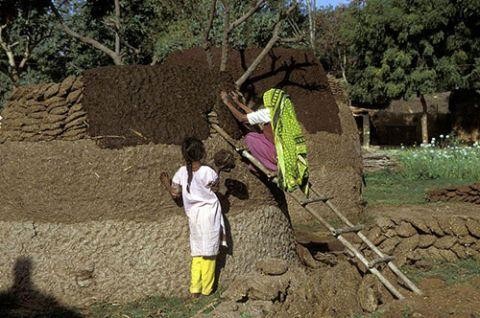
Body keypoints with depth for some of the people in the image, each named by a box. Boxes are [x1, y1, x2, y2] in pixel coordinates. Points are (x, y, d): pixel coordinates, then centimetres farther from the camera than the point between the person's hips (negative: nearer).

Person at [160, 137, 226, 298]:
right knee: (209, 252, 8)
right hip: (209, 211, -3)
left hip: (193, 214, 3)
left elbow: (175, 193, -1)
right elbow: (215, 188, 1)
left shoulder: (181, 172, -5)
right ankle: (207, 289, 17)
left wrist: (167, 183, 16)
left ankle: (195, 289, 13)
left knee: (197, 252, 14)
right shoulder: (208, 172, -14)